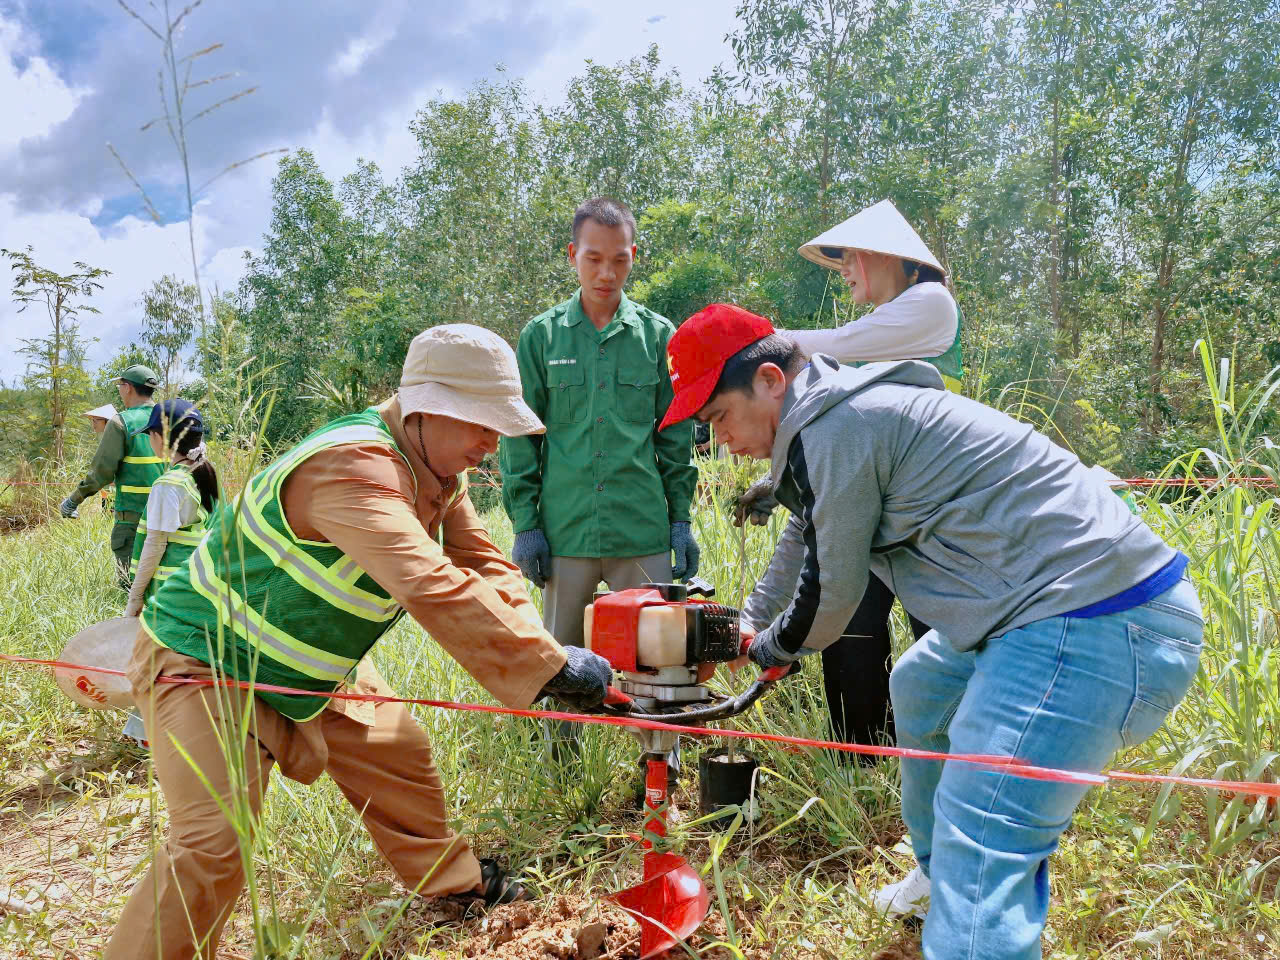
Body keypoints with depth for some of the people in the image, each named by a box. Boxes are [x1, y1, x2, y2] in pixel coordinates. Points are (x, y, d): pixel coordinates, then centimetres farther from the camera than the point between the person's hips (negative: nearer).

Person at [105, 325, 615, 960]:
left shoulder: (439, 471, -5)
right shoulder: (353, 467, -37)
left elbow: (483, 566, -6)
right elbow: (431, 588, -48)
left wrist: (541, 651, -23)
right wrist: (551, 668, -44)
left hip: (311, 661, 9)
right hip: (207, 662, -9)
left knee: (395, 752, 15)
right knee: (214, 842, -17)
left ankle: (450, 881, 38)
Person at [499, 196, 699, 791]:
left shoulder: (657, 335, 7)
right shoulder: (542, 335, 5)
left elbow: (676, 436, 10)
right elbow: (519, 438, 6)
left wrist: (680, 519, 6)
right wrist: (524, 522, 0)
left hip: (643, 530, 0)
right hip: (566, 529, 0)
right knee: (561, 654, 11)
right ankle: (560, 754, 31)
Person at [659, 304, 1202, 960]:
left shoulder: (831, 429, -16)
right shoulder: (847, 415, 17)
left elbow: (833, 588, -7)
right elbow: (803, 542, 31)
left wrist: (778, 648, 14)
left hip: (1093, 627, -11)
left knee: (981, 845, -15)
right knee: (918, 688, 30)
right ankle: (939, 877, 47)